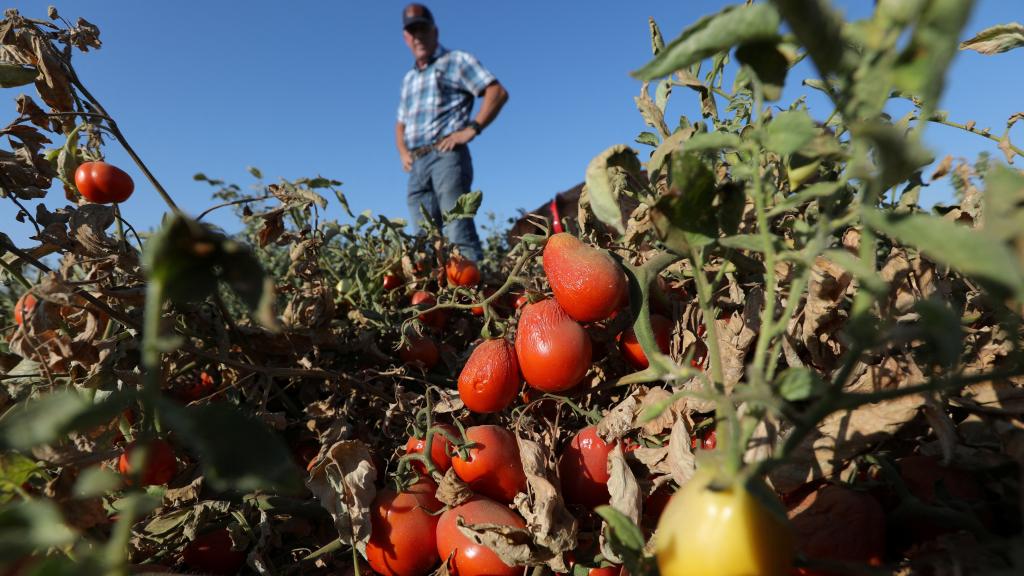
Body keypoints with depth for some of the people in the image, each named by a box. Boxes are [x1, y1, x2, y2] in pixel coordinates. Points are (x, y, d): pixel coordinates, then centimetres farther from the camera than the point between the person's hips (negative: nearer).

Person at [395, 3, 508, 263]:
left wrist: (471, 129, -13)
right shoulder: (409, 78, 27)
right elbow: (401, 124, 35)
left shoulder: (456, 61, 7)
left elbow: (498, 92, -3)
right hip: (416, 167, 7)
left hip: (446, 156, -7)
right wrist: (403, 152, 14)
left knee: (459, 236, -18)